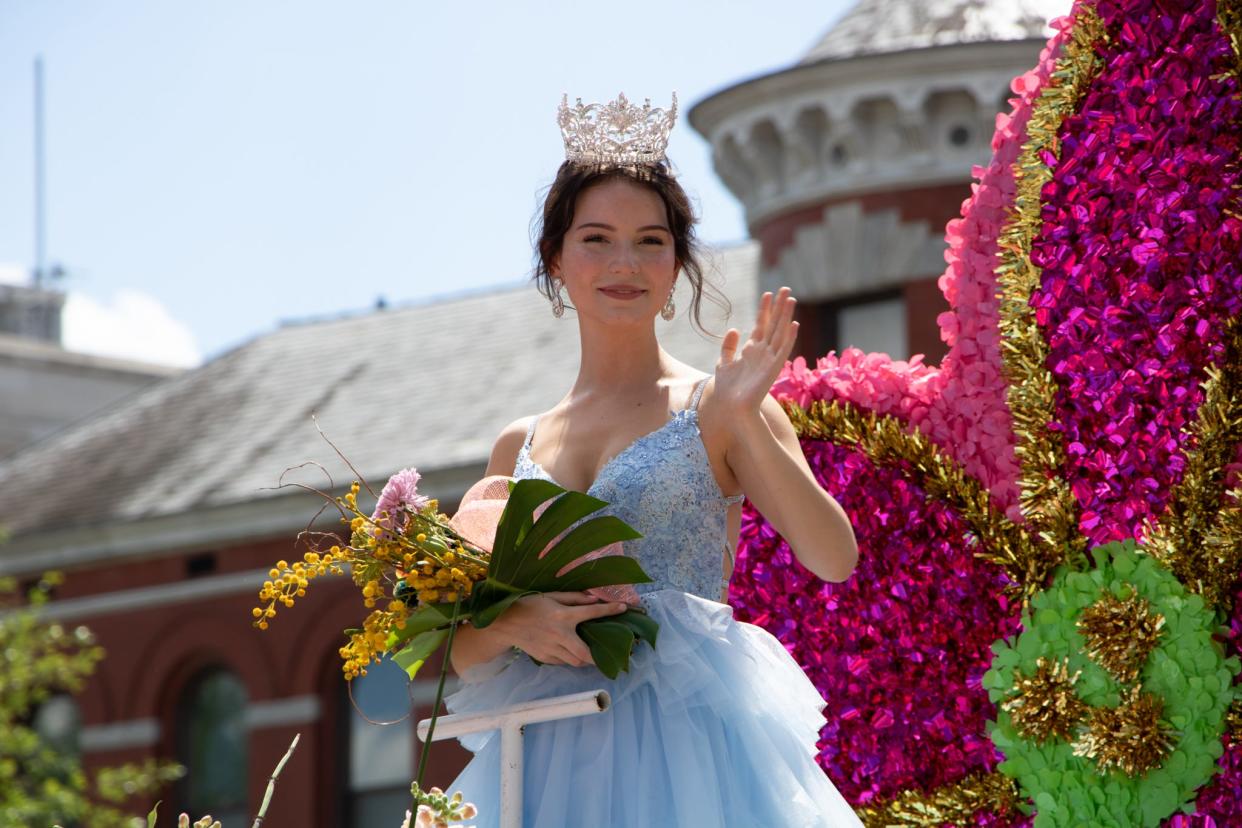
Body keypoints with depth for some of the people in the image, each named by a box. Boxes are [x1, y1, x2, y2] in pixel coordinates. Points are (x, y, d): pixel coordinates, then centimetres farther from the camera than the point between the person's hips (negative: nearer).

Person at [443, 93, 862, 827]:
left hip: (685, 737, -3)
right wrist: (512, 623, -8)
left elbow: (835, 558, -10)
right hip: (552, 756, 4)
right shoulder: (519, 447, 13)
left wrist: (746, 419, -18)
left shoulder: (709, 408, 1)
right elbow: (462, 648, 14)